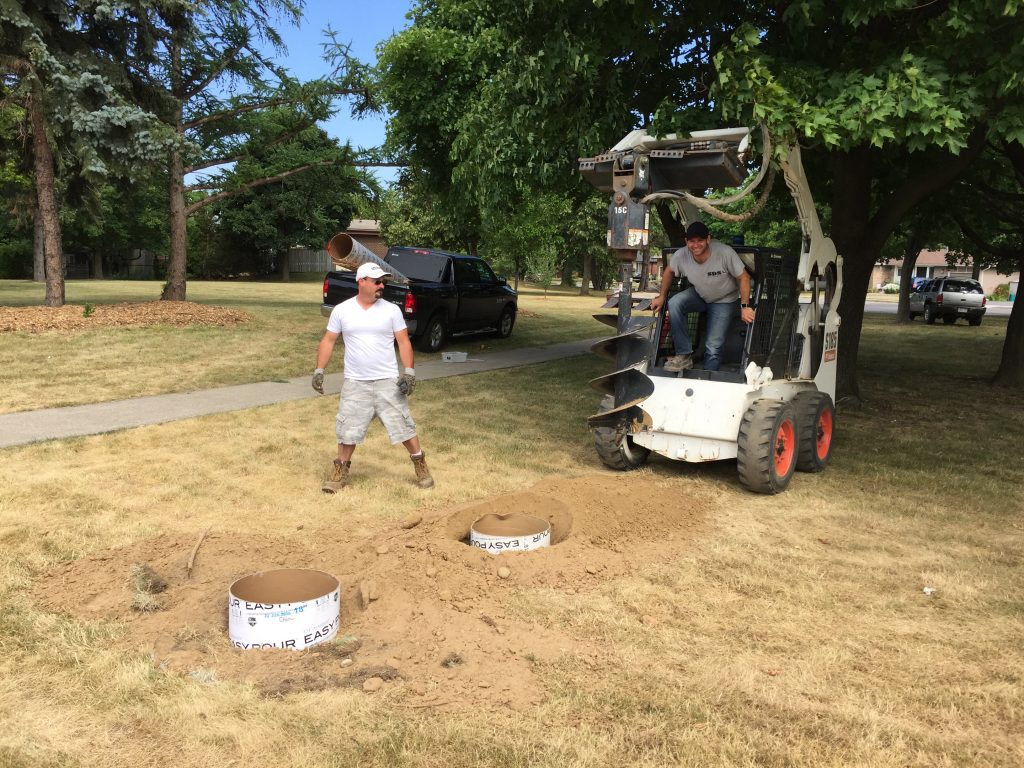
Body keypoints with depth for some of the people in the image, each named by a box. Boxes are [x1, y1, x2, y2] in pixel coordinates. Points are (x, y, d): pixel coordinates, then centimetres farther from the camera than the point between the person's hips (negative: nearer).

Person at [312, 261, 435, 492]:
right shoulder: (341, 310, 0)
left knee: (403, 426, 3)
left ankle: (421, 466, 20)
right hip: (354, 383, 1)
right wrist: (319, 370, -3)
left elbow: (403, 342, -1)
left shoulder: (392, 310, -2)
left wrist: (409, 372, -11)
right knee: (347, 430, 7)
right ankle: (341, 473, 23)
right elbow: (328, 341, 5)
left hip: (388, 381, 0)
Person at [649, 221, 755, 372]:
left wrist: (745, 307, -25)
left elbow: (743, 277, -21)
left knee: (713, 346, -13)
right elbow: (669, 271, 0)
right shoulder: (681, 255, -23)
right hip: (698, 295, 3)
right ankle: (684, 355, -19)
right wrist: (662, 297, 0)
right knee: (674, 303, -26)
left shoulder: (725, 253, -33)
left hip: (724, 301, -3)